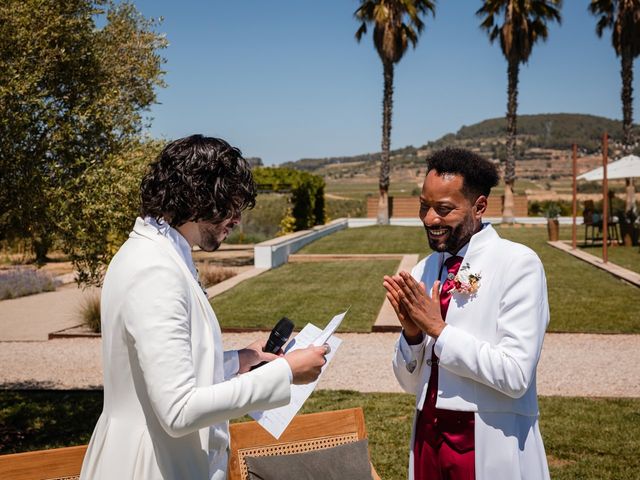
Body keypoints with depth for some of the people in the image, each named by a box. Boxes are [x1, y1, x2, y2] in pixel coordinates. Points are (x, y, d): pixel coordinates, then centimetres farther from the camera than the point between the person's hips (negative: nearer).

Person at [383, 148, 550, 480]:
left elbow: (515, 375, -19)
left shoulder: (518, 264, -11)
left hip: (492, 449, -5)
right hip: (428, 439, 5)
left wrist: (438, 329, -16)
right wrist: (412, 332, -10)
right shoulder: (422, 272, 4)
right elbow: (411, 381, 8)